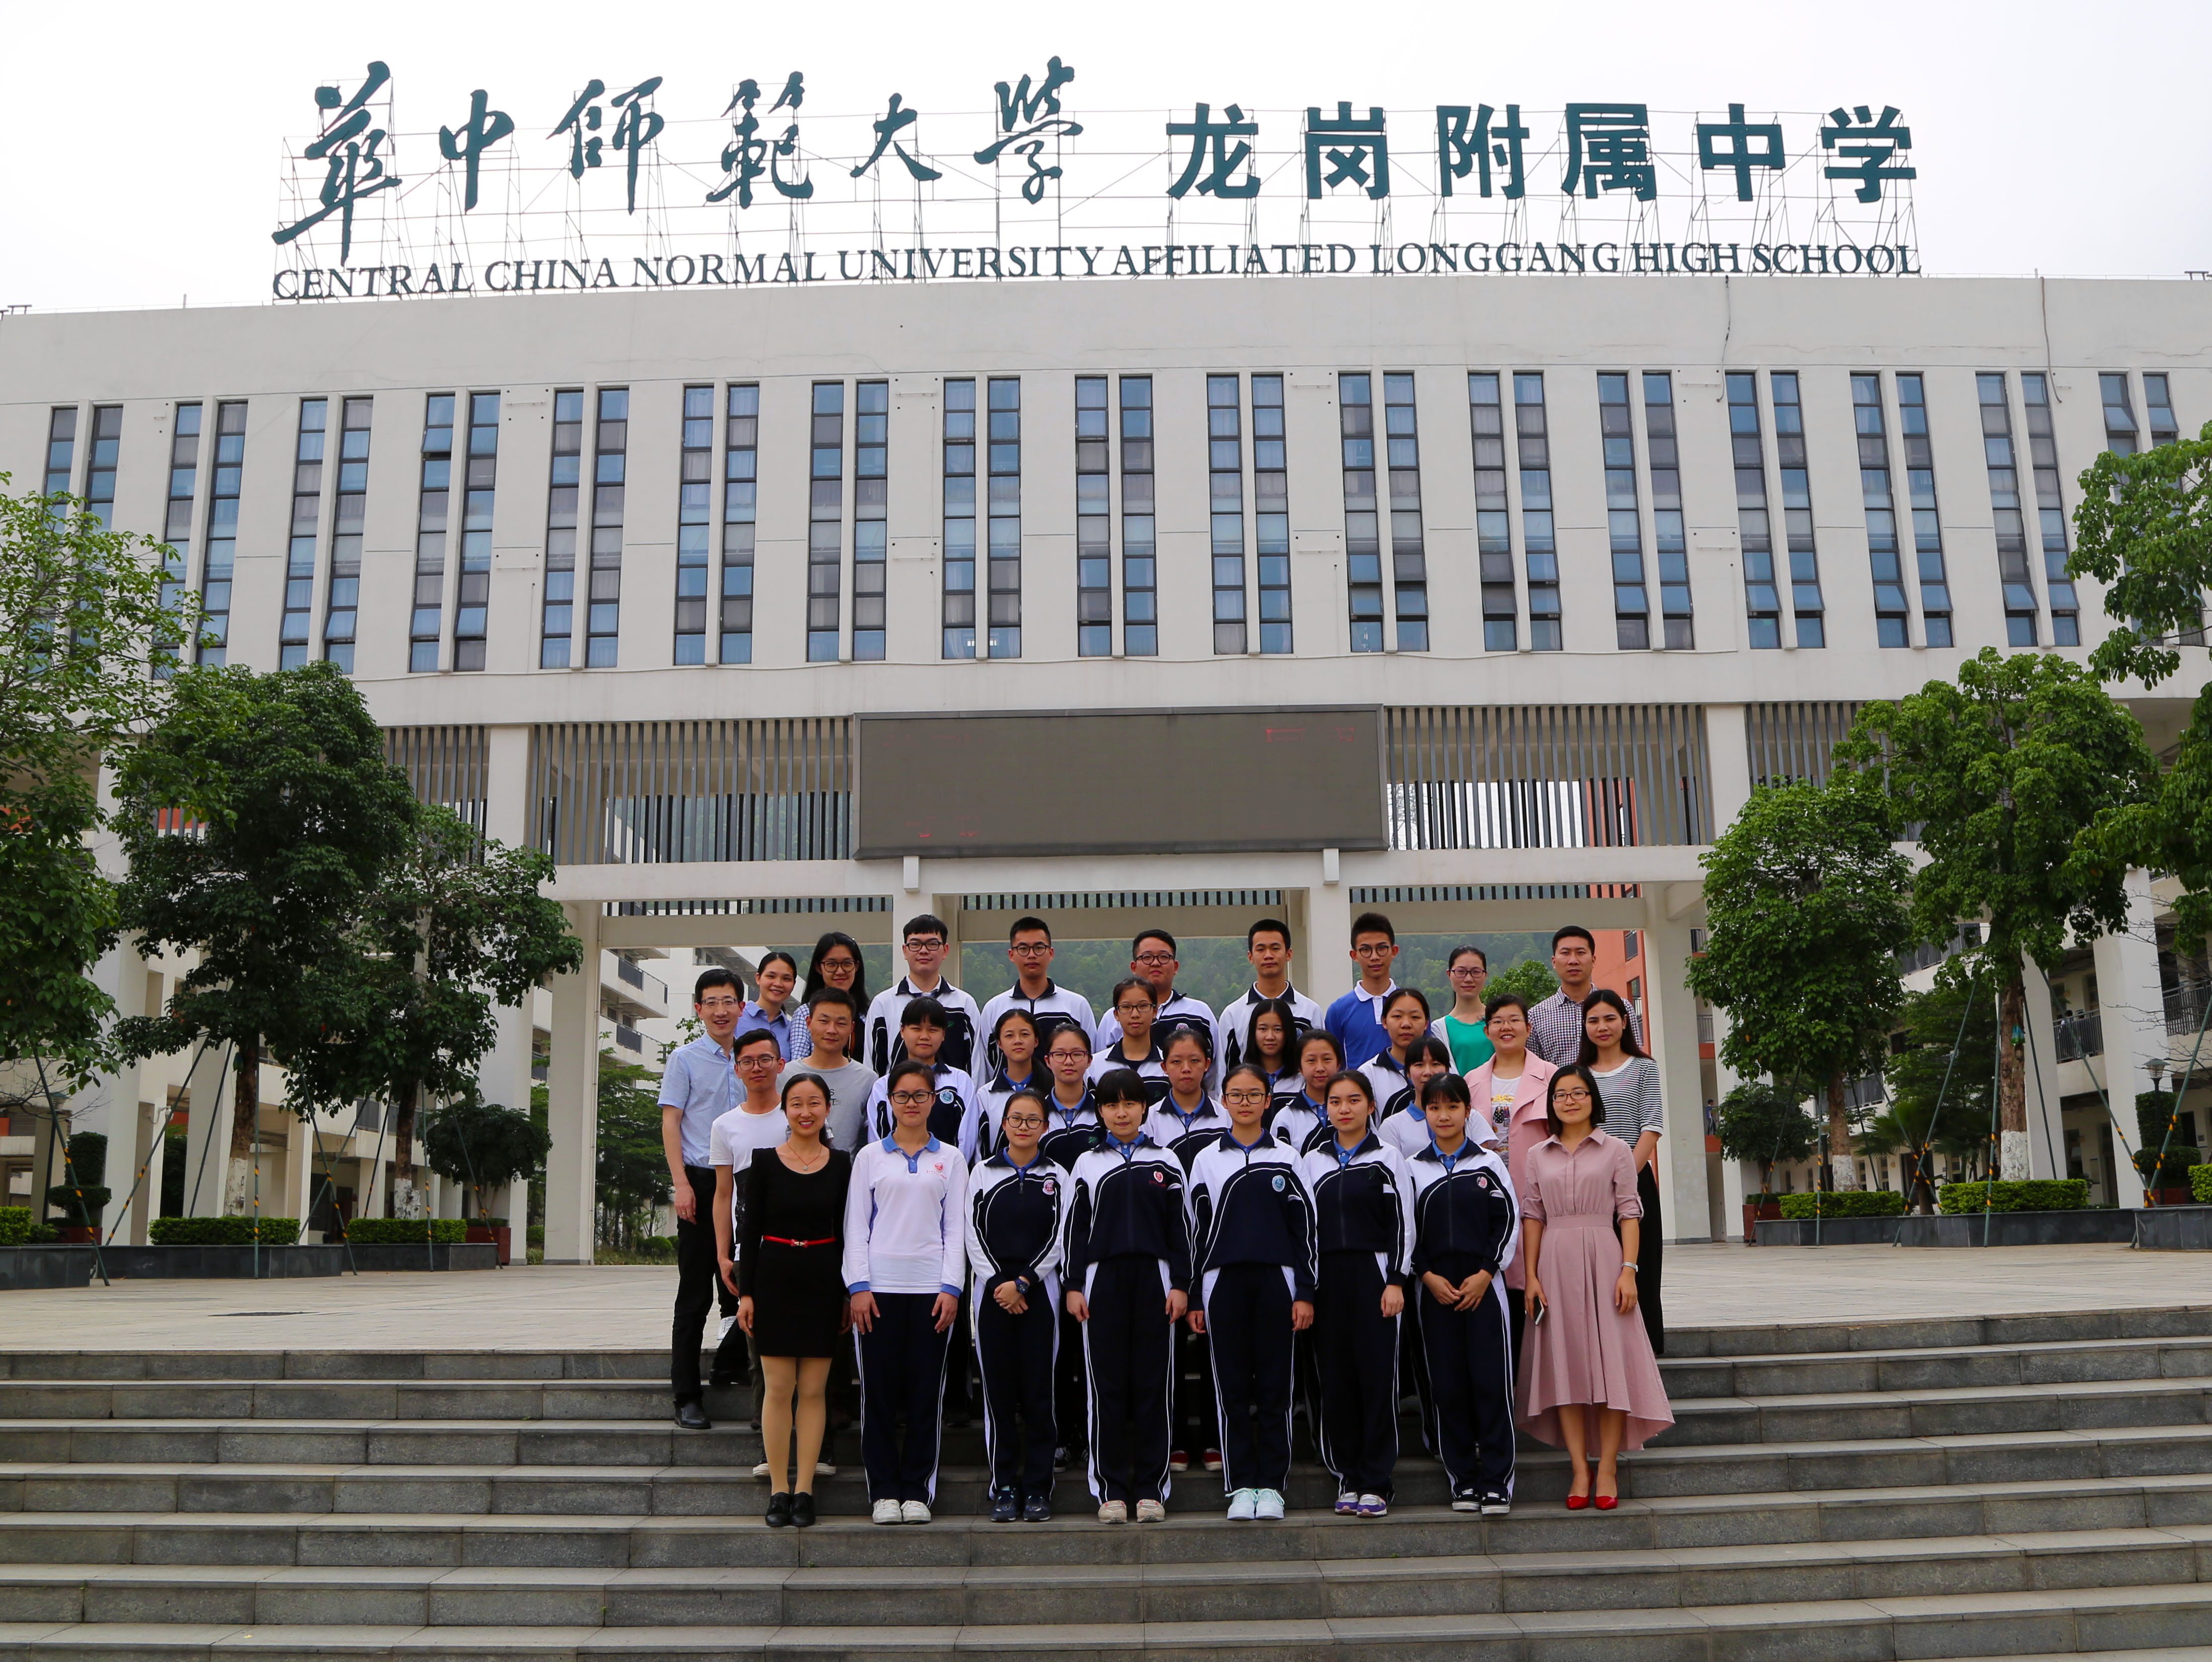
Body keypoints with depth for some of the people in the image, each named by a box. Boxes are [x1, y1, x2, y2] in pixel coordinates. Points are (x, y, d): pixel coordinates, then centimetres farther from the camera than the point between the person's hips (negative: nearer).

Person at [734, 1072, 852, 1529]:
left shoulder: (841, 1164, 4)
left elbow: (845, 1231, 7)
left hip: (823, 1280, 1)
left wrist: (849, 1293, 5)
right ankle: (778, 1491, 9)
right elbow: (751, 1230, 0)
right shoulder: (764, 1161, 0)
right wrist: (745, 1291, -5)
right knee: (779, 1388, 0)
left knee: (814, 1390, 3)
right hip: (774, 1277, -1)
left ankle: (804, 1490, 10)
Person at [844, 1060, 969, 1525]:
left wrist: (951, 1288, -3)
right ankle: (885, 1491, 9)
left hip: (931, 1289, 0)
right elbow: (856, 1226, 6)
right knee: (879, 1391, 0)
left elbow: (956, 1228, 7)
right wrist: (858, 1286, -4)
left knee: (925, 1391, 1)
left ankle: (917, 1491, 11)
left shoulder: (950, 1159, 10)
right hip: (879, 1286, 0)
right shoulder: (870, 1157, 9)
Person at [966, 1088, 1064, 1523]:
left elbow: (1059, 1240, 0)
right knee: (998, 1392, 1)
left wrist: (1023, 1282, -9)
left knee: (1039, 1391, -1)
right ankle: (1004, 1488, 8)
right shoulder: (983, 1172, 8)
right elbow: (974, 1235, 3)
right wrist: (998, 1283, -8)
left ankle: (1038, 1488, 6)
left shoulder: (1056, 1177, 6)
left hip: (1038, 1292, -1)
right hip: (992, 1291, 1)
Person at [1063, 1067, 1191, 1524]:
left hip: (1153, 1278, 0)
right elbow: (1075, 1229, 7)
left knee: (1152, 1384, 1)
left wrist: (1180, 1284, 1)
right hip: (1103, 1280, 0)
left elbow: (1179, 1228, 7)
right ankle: (1111, 1491, 7)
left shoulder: (1165, 1162, 8)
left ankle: (1151, 1490, 7)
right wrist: (1074, 1287, 1)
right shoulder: (1088, 1164, 9)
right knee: (1108, 1387, 1)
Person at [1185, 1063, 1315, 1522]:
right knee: (1232, 1388, 2)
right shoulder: (1207, 1159, 8)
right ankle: (1241, 1486, 10)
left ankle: (1271, 1485, 9)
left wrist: (1305, 1293, -1)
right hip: (1223, 1282, 1)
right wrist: (1194, 1299, 5)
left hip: (1276, 1280, 0)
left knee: (1275, 1386, 1)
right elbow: (1197, 1230, 8)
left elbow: (1304, 1226, 6)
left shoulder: (1286, 1158, 6)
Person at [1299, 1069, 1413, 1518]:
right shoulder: (1311, 1162, 12)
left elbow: (1403, 1224, 1)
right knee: (1335, 1378, 3)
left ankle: (1375, 1483, 0)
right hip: (1325, 1280, 3)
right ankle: (1347, 1477, 12)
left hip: (1373, 1277, -3)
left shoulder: (1388, 1158, 4)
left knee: (1377, 1376, -5)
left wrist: (1395, 1281, -7)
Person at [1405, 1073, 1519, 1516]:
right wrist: (1427, 1276, -6)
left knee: (1491, 1382, -6)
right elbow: (1405, 1231, 6)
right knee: (1446, 1386, 1)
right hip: (1434, 1288, 1)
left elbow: (1509, 1221, 2)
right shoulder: (1413, 1168, 7)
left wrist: (1485, 1273, -7)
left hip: (1483, 1284, -1)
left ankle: (1496, 1482, 0)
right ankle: (1462, 1479, 11)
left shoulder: (1489, 1162, 5)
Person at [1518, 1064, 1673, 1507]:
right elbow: (1532, 1217, 9)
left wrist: (1628, 1271, -10)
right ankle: (1579, 1470, 5)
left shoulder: (1615, 1150, 4)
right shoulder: (1539, 1155, 11)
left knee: (1610, 1359, -4)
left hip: (1602, 1259, -2)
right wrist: (1532, 1276, 1)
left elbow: (1630, 1214, 0)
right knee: (1564, 1364, 1)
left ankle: (1607, 1469, 1)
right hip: (1555, 1264, 2)